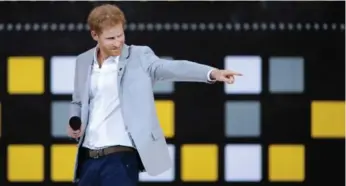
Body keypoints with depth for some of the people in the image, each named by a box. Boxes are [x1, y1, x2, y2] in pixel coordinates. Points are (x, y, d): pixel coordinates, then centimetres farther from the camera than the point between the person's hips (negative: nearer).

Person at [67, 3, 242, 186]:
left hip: (121, 157, -5)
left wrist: (212, 72, -38)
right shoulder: (83, 61, 10)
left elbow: (170, 67, -21)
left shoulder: (139, 56, -5)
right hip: (88, 157, 5)